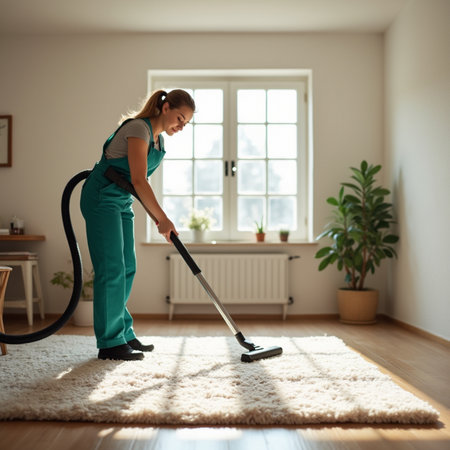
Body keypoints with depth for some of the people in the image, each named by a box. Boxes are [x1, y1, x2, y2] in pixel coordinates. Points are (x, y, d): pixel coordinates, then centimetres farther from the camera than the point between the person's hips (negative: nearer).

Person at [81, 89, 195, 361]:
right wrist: (163, 219, -26)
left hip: (122, 202, 9)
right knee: (112, 268, -10)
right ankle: (110, 343, -3)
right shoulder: (139, 129, -18)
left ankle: (123, 334, 18)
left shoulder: (159, 140, 11)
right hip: (101, 198, -9)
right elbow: (139, 180, -26)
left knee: (127, 268, 8)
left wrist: (158, 218, 6)